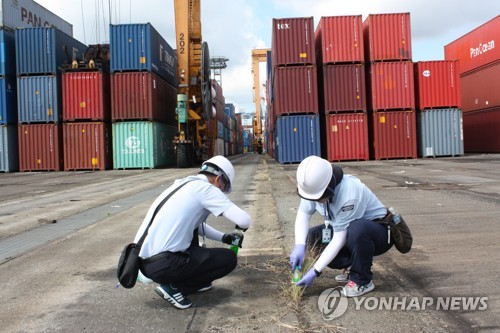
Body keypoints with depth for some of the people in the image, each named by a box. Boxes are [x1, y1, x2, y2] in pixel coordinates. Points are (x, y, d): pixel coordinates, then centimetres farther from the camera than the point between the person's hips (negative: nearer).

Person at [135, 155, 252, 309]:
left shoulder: (182, 185, 19)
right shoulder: (205, 188, -6)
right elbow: (245, 220, -11)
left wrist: (224, 237, 33)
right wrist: (240, 226, 12)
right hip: (163, 264, -9)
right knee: (229, 259, 4)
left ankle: (192, 277, 23)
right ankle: (174, 287, 0)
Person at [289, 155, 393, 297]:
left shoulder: (349, 194, -36)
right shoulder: (315, 185, -16)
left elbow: (340, 239, -32)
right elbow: (303, 214, -11)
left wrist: (315, 271, -30)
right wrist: (299, 246, -28)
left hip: (379, 231, -7)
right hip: (349, 229, 7)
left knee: (355, 230, -39)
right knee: (312, 237, -10)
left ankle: (362, 281, -14)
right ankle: (351, 267, 8)